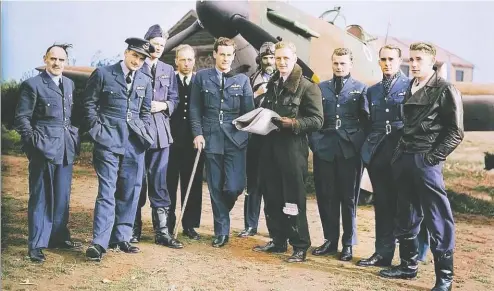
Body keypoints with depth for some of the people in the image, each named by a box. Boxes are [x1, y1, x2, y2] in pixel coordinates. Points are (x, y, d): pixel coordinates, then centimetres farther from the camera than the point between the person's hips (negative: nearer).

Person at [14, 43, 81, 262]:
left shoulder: (69, 84, 14)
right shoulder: (33, 84, -4)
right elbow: (22, 118, -5)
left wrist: (75, 137, 9)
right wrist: (33, 142, -11)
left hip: (66, 148, 6)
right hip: (44, 147, -6)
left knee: (62, 196, 12)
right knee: (40, 197, 0)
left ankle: (58, 236, 24)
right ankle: (36, 244, 6)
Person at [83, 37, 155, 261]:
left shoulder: (145, 81, 13)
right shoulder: (102, 74, 2)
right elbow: (89, 104, 4)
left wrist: (145, 134, 6)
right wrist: (97, 129, -2)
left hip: (134, 142, 4)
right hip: (108, 141, -4)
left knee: (130, 191, 7)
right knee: (106, 191, -7)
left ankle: (121, 238, 18)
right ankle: (99, 242, -4)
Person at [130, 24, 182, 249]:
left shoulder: (168, 70, 16)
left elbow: (174, 99, 13)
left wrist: (163, 106, -6)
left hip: (160, 131, 3)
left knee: (159, 181, 4)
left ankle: (162, 231, 7)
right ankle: (134, 229, 14)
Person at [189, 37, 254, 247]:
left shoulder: (242, 80, 9)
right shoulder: (202, 77, 8)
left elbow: (249, 111, 8)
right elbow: (195, 108, 6)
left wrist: (242, 132, -4)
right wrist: (198, 133, -4)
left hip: (235, 139, 0)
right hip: (211, 139, 0)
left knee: (234, 187, -8)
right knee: (215, 188, 4)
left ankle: (222, 218, 24)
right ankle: (221, 231, 16)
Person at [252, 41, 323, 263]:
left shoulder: (307, 87, -4)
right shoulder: (272, 85, 17)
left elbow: (316, 120, -10)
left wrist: (293, 123, -22)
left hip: (292, 149, -7)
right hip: (269, 148, 7)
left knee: (293, 199, -3)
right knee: (271, 198, 11)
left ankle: (300, 247, 7)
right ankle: (278, 240, 23)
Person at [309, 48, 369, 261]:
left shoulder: (361, 89, 7)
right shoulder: (321, 88, 12)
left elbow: (366, 121, 3)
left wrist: (360, 145, -7)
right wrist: (315, 142, 0)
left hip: (350, 151, -2)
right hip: (324, 150, 2)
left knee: (349, 198, 4)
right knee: (326, 197, 5)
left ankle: (348, 244, 14)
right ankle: (330, 240, 17)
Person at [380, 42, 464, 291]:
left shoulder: (446, 90, -5)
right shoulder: (410, 89, 14)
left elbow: (455, 132, -7)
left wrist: (433, 157, -12)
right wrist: (400, 154, 10)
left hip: (427, 161, -7)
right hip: (404, 159, 7)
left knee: (437, 219, -4)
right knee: (407, 217, 13)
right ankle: (408, 265, 26)